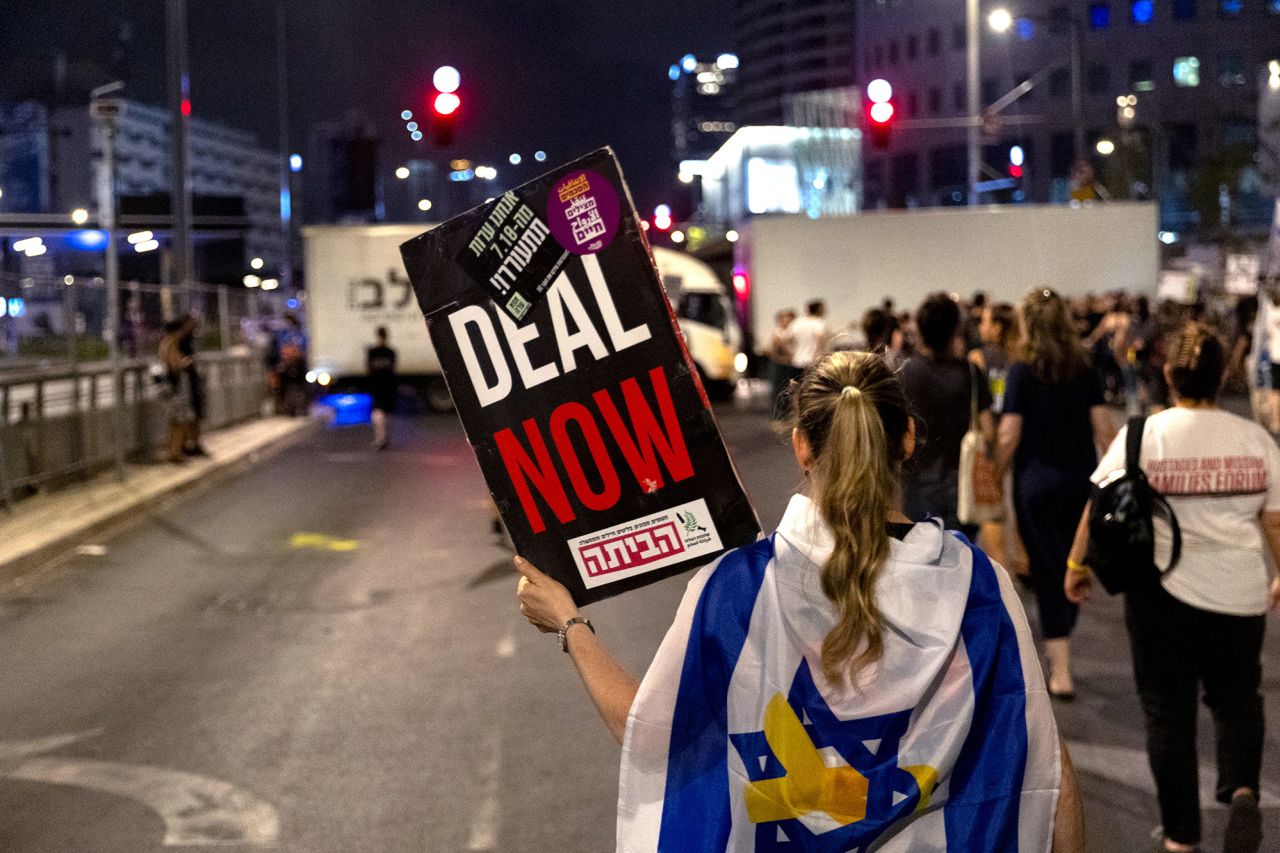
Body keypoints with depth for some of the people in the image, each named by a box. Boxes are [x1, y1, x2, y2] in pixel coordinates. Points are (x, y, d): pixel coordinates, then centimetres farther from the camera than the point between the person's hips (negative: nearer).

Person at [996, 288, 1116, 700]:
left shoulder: (1022, 371, -9)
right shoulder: (1085, 371, 1)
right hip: (1081, 481, 4)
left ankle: (1061, 673, 0)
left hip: (1037, 483, -4)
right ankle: (1059, 650, 31)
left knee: (1048, 572, 2)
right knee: (1072, 568, 17)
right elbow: (1103, 429, -1)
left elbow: (1009, 437, -12)